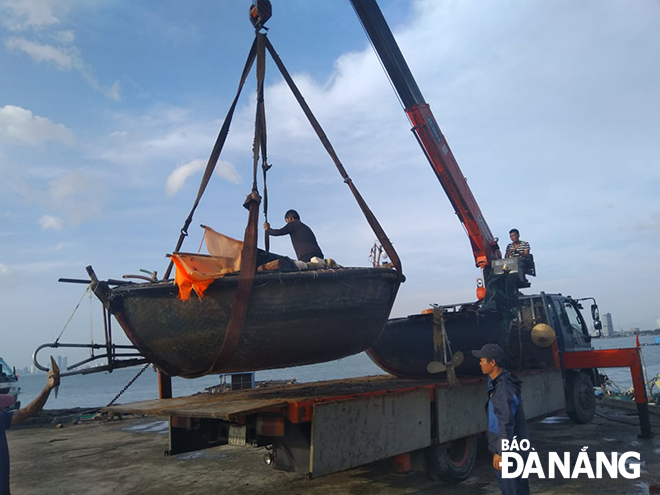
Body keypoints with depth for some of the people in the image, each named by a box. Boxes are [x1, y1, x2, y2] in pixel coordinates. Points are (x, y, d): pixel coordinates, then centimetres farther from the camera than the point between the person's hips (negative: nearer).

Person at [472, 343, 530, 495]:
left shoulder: (504, 388, -25)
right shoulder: (496, 382, 7)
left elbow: (507, 424, -25)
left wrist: (501, 452, -22)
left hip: (509, 448, -10)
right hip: (512, 446, 10)